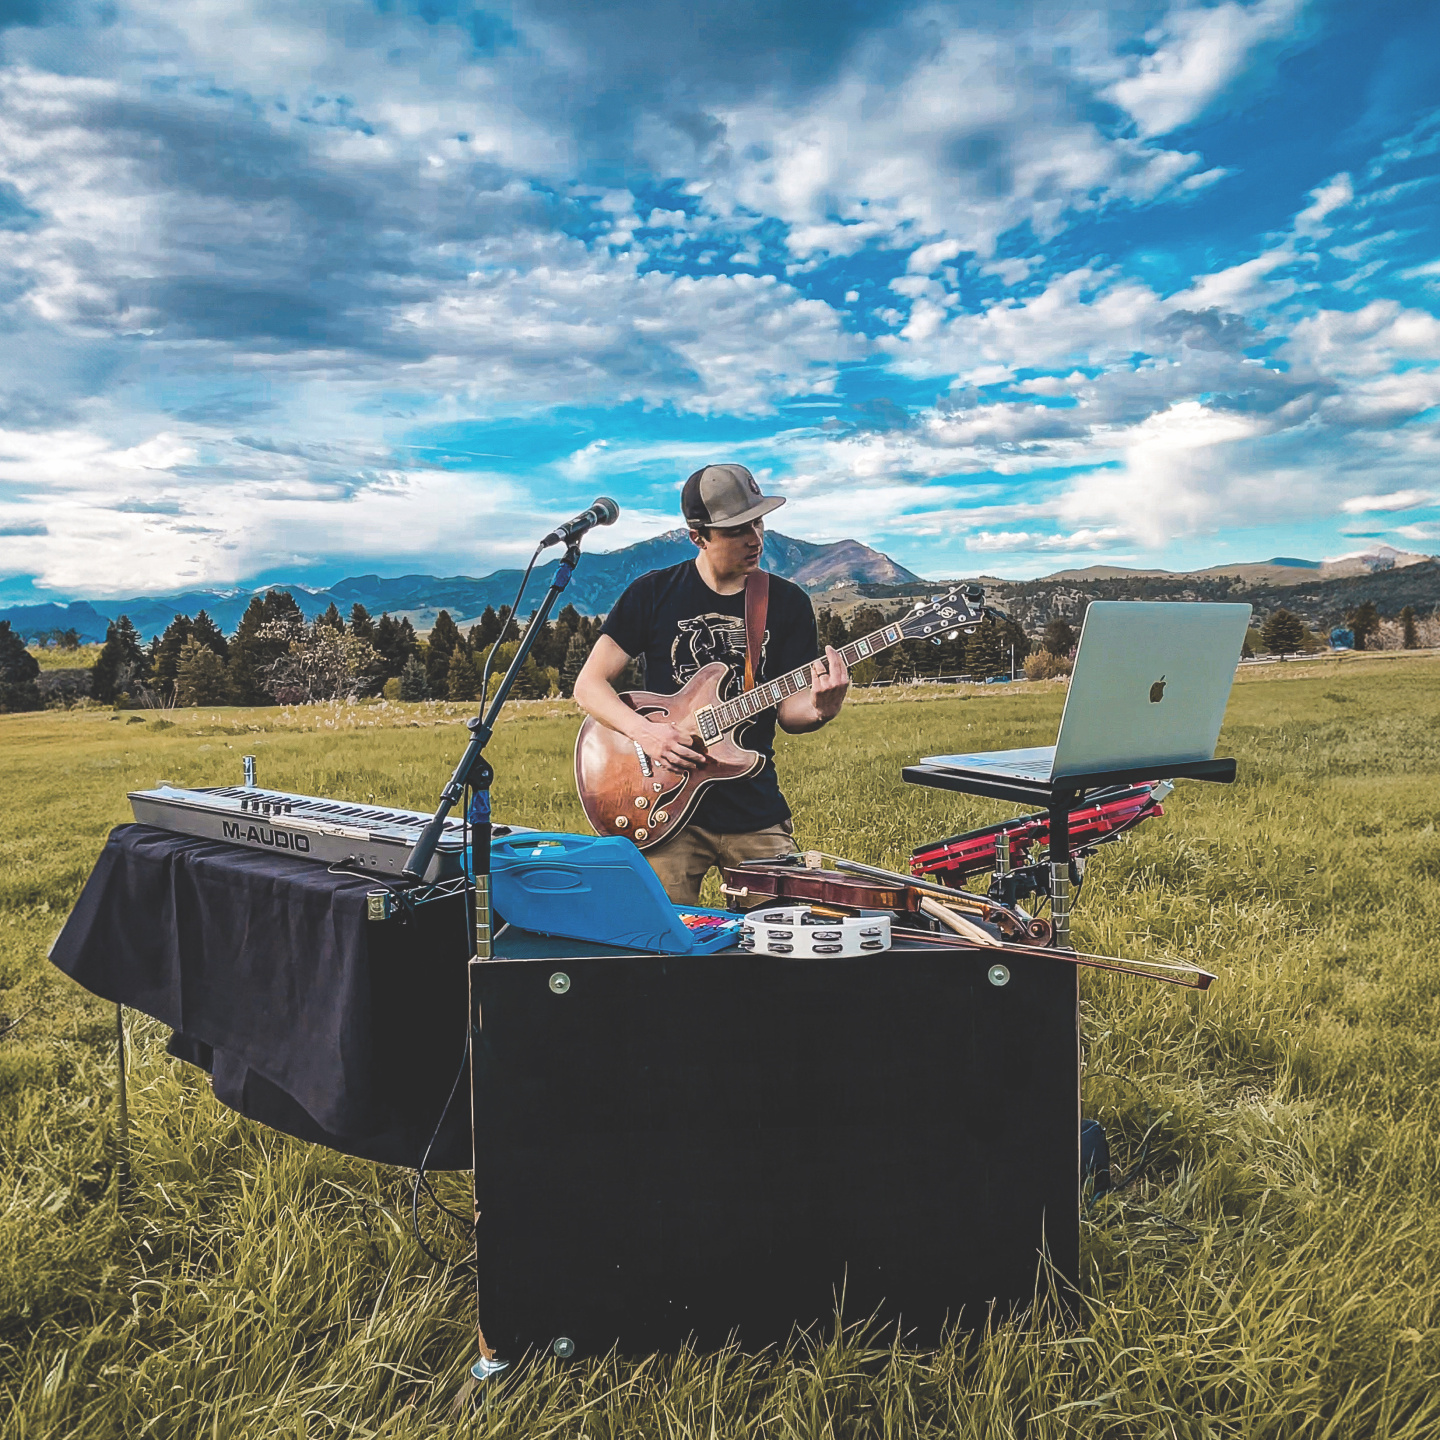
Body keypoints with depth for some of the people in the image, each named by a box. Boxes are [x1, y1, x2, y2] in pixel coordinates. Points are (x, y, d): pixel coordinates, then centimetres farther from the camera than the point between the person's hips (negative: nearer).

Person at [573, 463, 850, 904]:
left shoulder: (788, 603, 4)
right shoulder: (654, 593, -1)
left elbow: (788, 710, 3)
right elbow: (588, 685, 0)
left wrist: (820, 708, -20)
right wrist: (644, 731, -17)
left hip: (756, 811, 2)